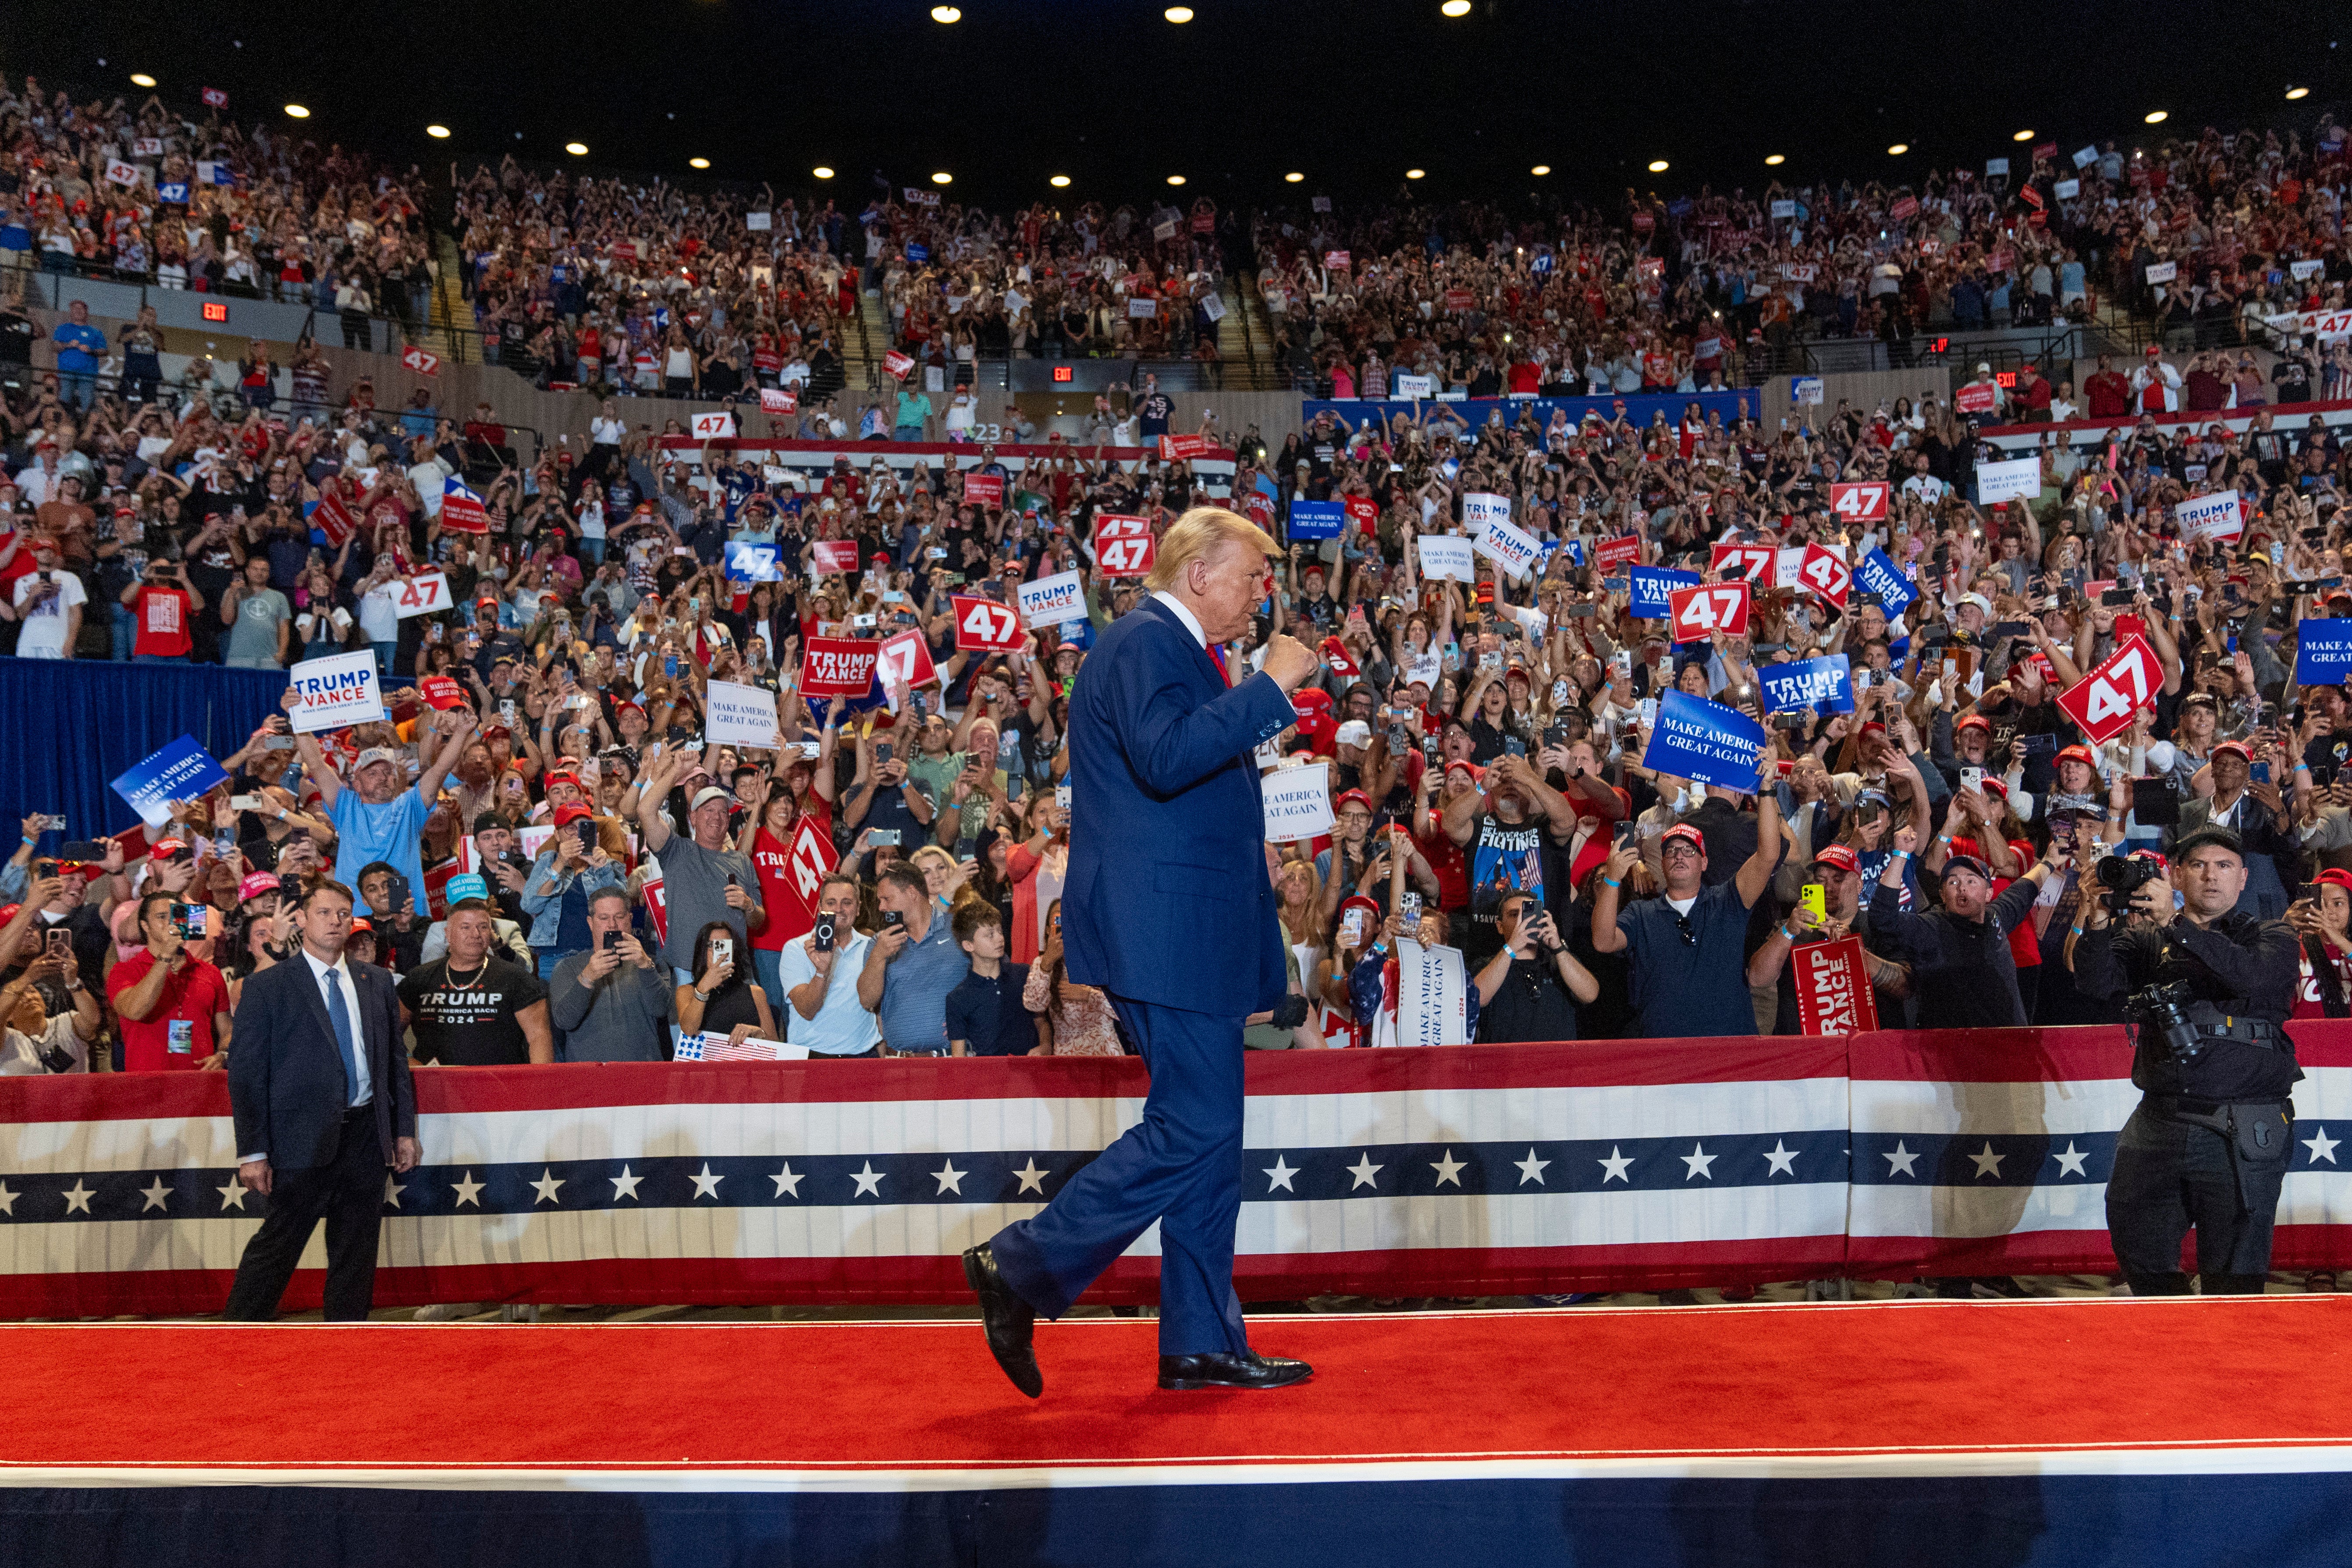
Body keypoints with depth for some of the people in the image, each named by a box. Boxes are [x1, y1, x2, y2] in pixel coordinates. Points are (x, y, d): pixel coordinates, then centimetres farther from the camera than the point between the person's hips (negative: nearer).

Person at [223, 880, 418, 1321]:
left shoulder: (377, 982, 12)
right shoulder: (267, 987, -1)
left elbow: (397, 1060, 15)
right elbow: (245, 1073, -5)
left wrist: (404, 1130, 10)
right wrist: (252, 1151, -10)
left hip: (365, 1135, 4)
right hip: (305, 1136, -4)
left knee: (357, 1250, 10)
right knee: (278, 1243, -3)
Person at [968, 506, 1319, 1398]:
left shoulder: (1175, 650, 23)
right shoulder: (1144, 642, -10)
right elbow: (1165, 758, -28)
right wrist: (1273, 687, -21)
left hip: (1194, 937, 11)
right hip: (1165, 933, -11)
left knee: (1209, 1135, 10)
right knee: (1193, 1129, -10)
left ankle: (1203, 1345, 17)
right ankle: (1022, 1267, 1)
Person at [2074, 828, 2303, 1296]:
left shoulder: (2273, 937, 8)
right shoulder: (2146, 939, 13)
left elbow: (2252, 974, -15)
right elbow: (2097, 982, -5)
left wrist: (2174, 924, -23)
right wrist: (2098, 922, -22)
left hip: (2242, 1134, -2)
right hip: (2157, 1126, 3)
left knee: (2234, 1281, 2)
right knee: (2145, 1265, 10)